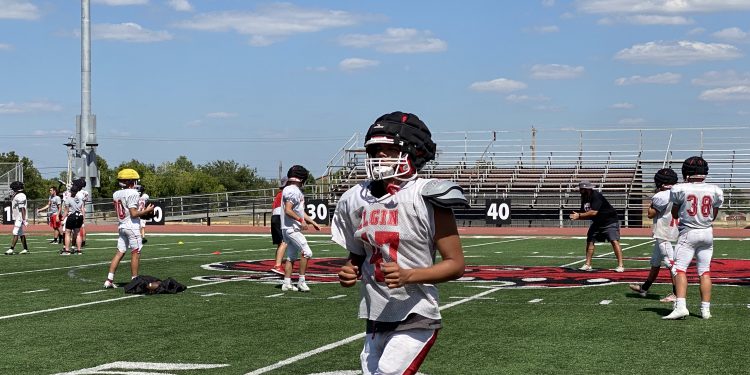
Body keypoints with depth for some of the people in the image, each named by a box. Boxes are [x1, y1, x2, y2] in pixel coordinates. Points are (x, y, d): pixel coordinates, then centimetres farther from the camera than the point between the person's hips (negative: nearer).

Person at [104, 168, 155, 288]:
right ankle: (134, 280, 3)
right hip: (132, 226, -7)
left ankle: (109, 279, 5)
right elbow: (134, 214, -17)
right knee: (135, 253, 1)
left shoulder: (116, 194, 10)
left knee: (119, 252, 9)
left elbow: (123, 212, 13)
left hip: (121, 226, 7)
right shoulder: (132, 193, -14)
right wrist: (146, 211, -4)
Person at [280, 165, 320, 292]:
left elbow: (300, 211, 25)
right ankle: (301, 281, -8)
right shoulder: (292, 191, -15)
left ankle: (287, 283, 12)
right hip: (291, 228, -11)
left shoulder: (297, 191, 18)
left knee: (291, 256, 11)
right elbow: (288, 211, -23)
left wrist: (313, 222, 22)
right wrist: (301, 220, -23)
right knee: (306, 253, -12)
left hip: (294, 228, 11)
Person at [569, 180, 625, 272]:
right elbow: (587, 215, 5)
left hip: (610, 221, -9)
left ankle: (620, 265, -19)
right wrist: (577, 216, -15)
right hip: (597, 222, 9)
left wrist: (579, 215, -30)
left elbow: (593, 212, -34)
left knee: (614, 241, -17)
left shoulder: (596, 196, -25)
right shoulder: (584, 199, 1)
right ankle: (587, 265, 16)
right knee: (590, 240, 7)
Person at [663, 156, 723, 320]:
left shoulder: (680, 189, -8)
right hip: (707, 233, 4)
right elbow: (713, 216, 9)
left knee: (679, 269, -4)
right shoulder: (715, 191, -1)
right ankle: (706, 309, 10)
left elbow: (675, 214, 4)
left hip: (688, 233, -4)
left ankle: (680, 306, -19)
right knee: (705, 272, 9)